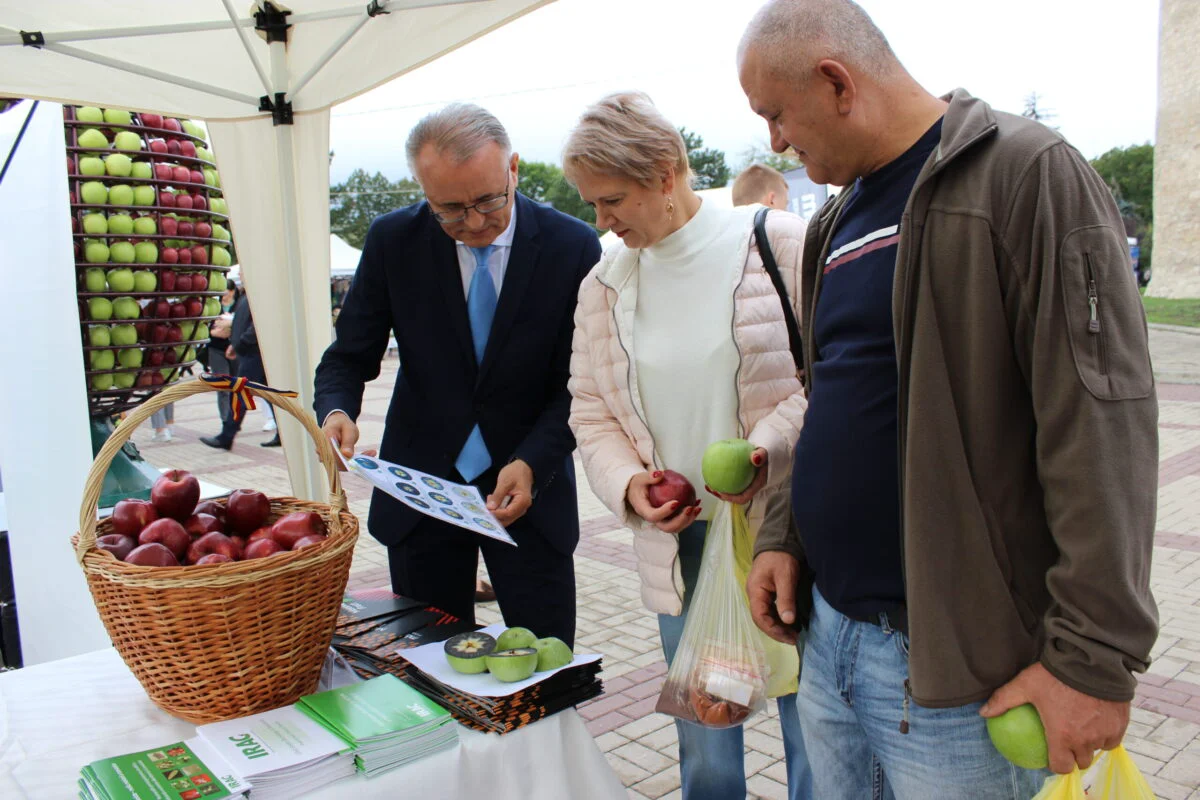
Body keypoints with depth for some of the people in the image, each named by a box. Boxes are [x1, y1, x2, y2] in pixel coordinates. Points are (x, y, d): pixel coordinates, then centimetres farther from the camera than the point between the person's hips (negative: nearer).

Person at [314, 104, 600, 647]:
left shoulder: (571, 247, -9)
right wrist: (336, 410, -20)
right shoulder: (393, 240, -5)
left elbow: (579, 383, -6)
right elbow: (350, 356, 2)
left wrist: (532, 464, -22)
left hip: (531, 485, -1)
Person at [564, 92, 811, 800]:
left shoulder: (782, 244, -6)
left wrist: (768, 447, -21)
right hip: (680, 539, 4)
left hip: (786, 528, -3)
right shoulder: (605, 283, 8)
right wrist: (627, 483, -7)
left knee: (813, 733, 8)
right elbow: (591, 413, 11)